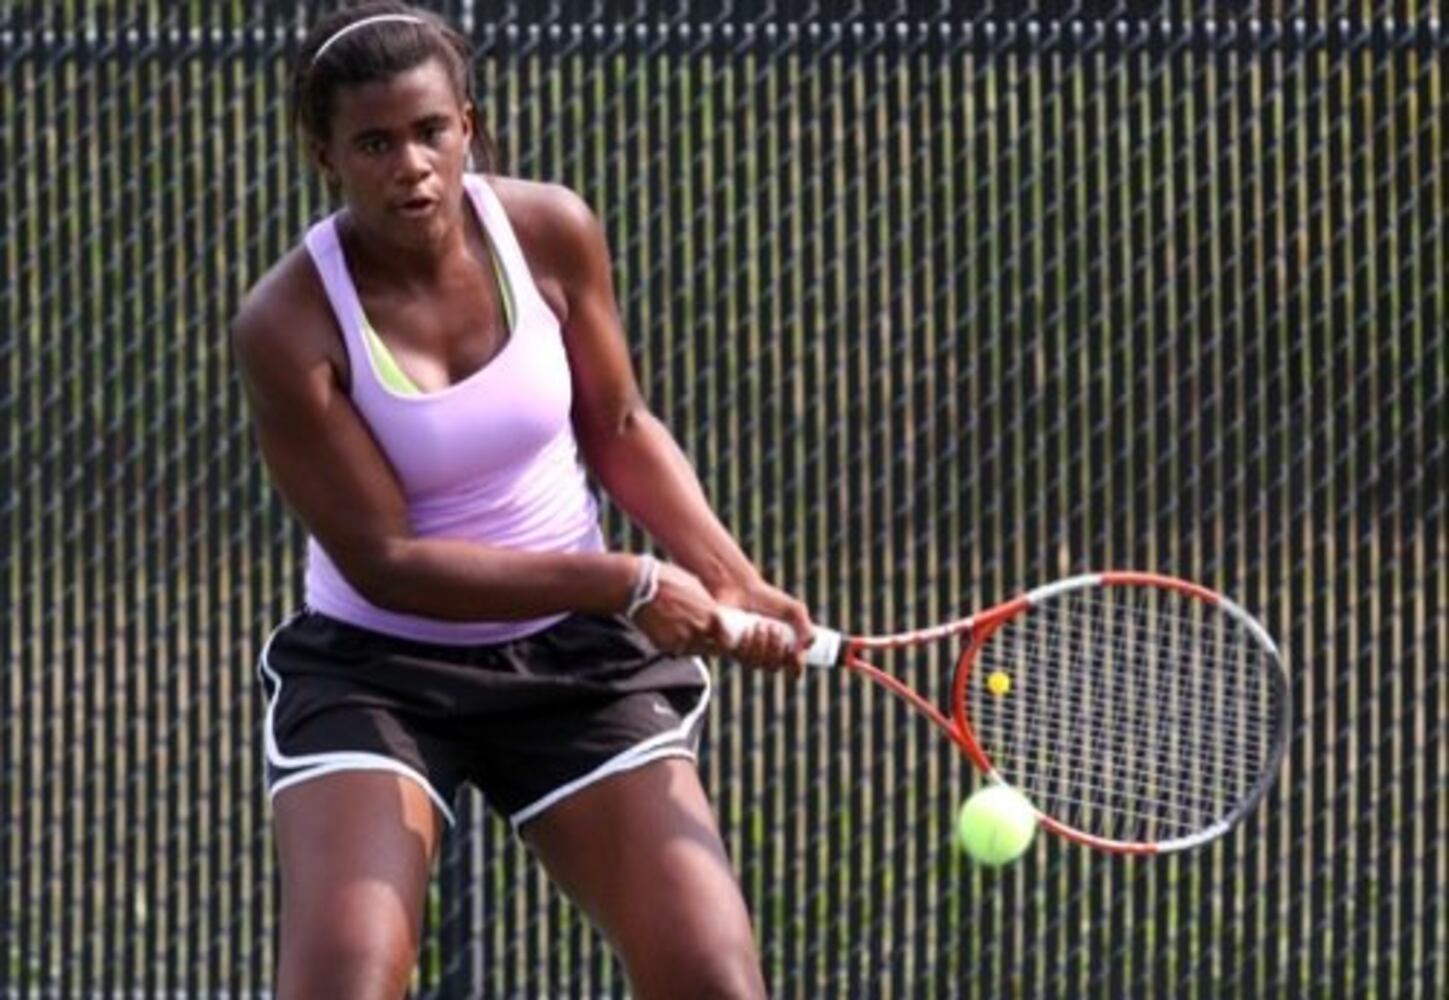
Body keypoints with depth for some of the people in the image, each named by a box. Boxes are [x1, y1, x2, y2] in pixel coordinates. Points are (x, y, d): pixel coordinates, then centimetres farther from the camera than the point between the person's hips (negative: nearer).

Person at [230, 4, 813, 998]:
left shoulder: (551, 232, -8)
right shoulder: (290, 326, -20)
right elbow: (383, 561, -19)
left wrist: (729, 578, -9)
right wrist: (624, 583, -23)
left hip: (574, 657, 3)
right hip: (376, 669, -3)